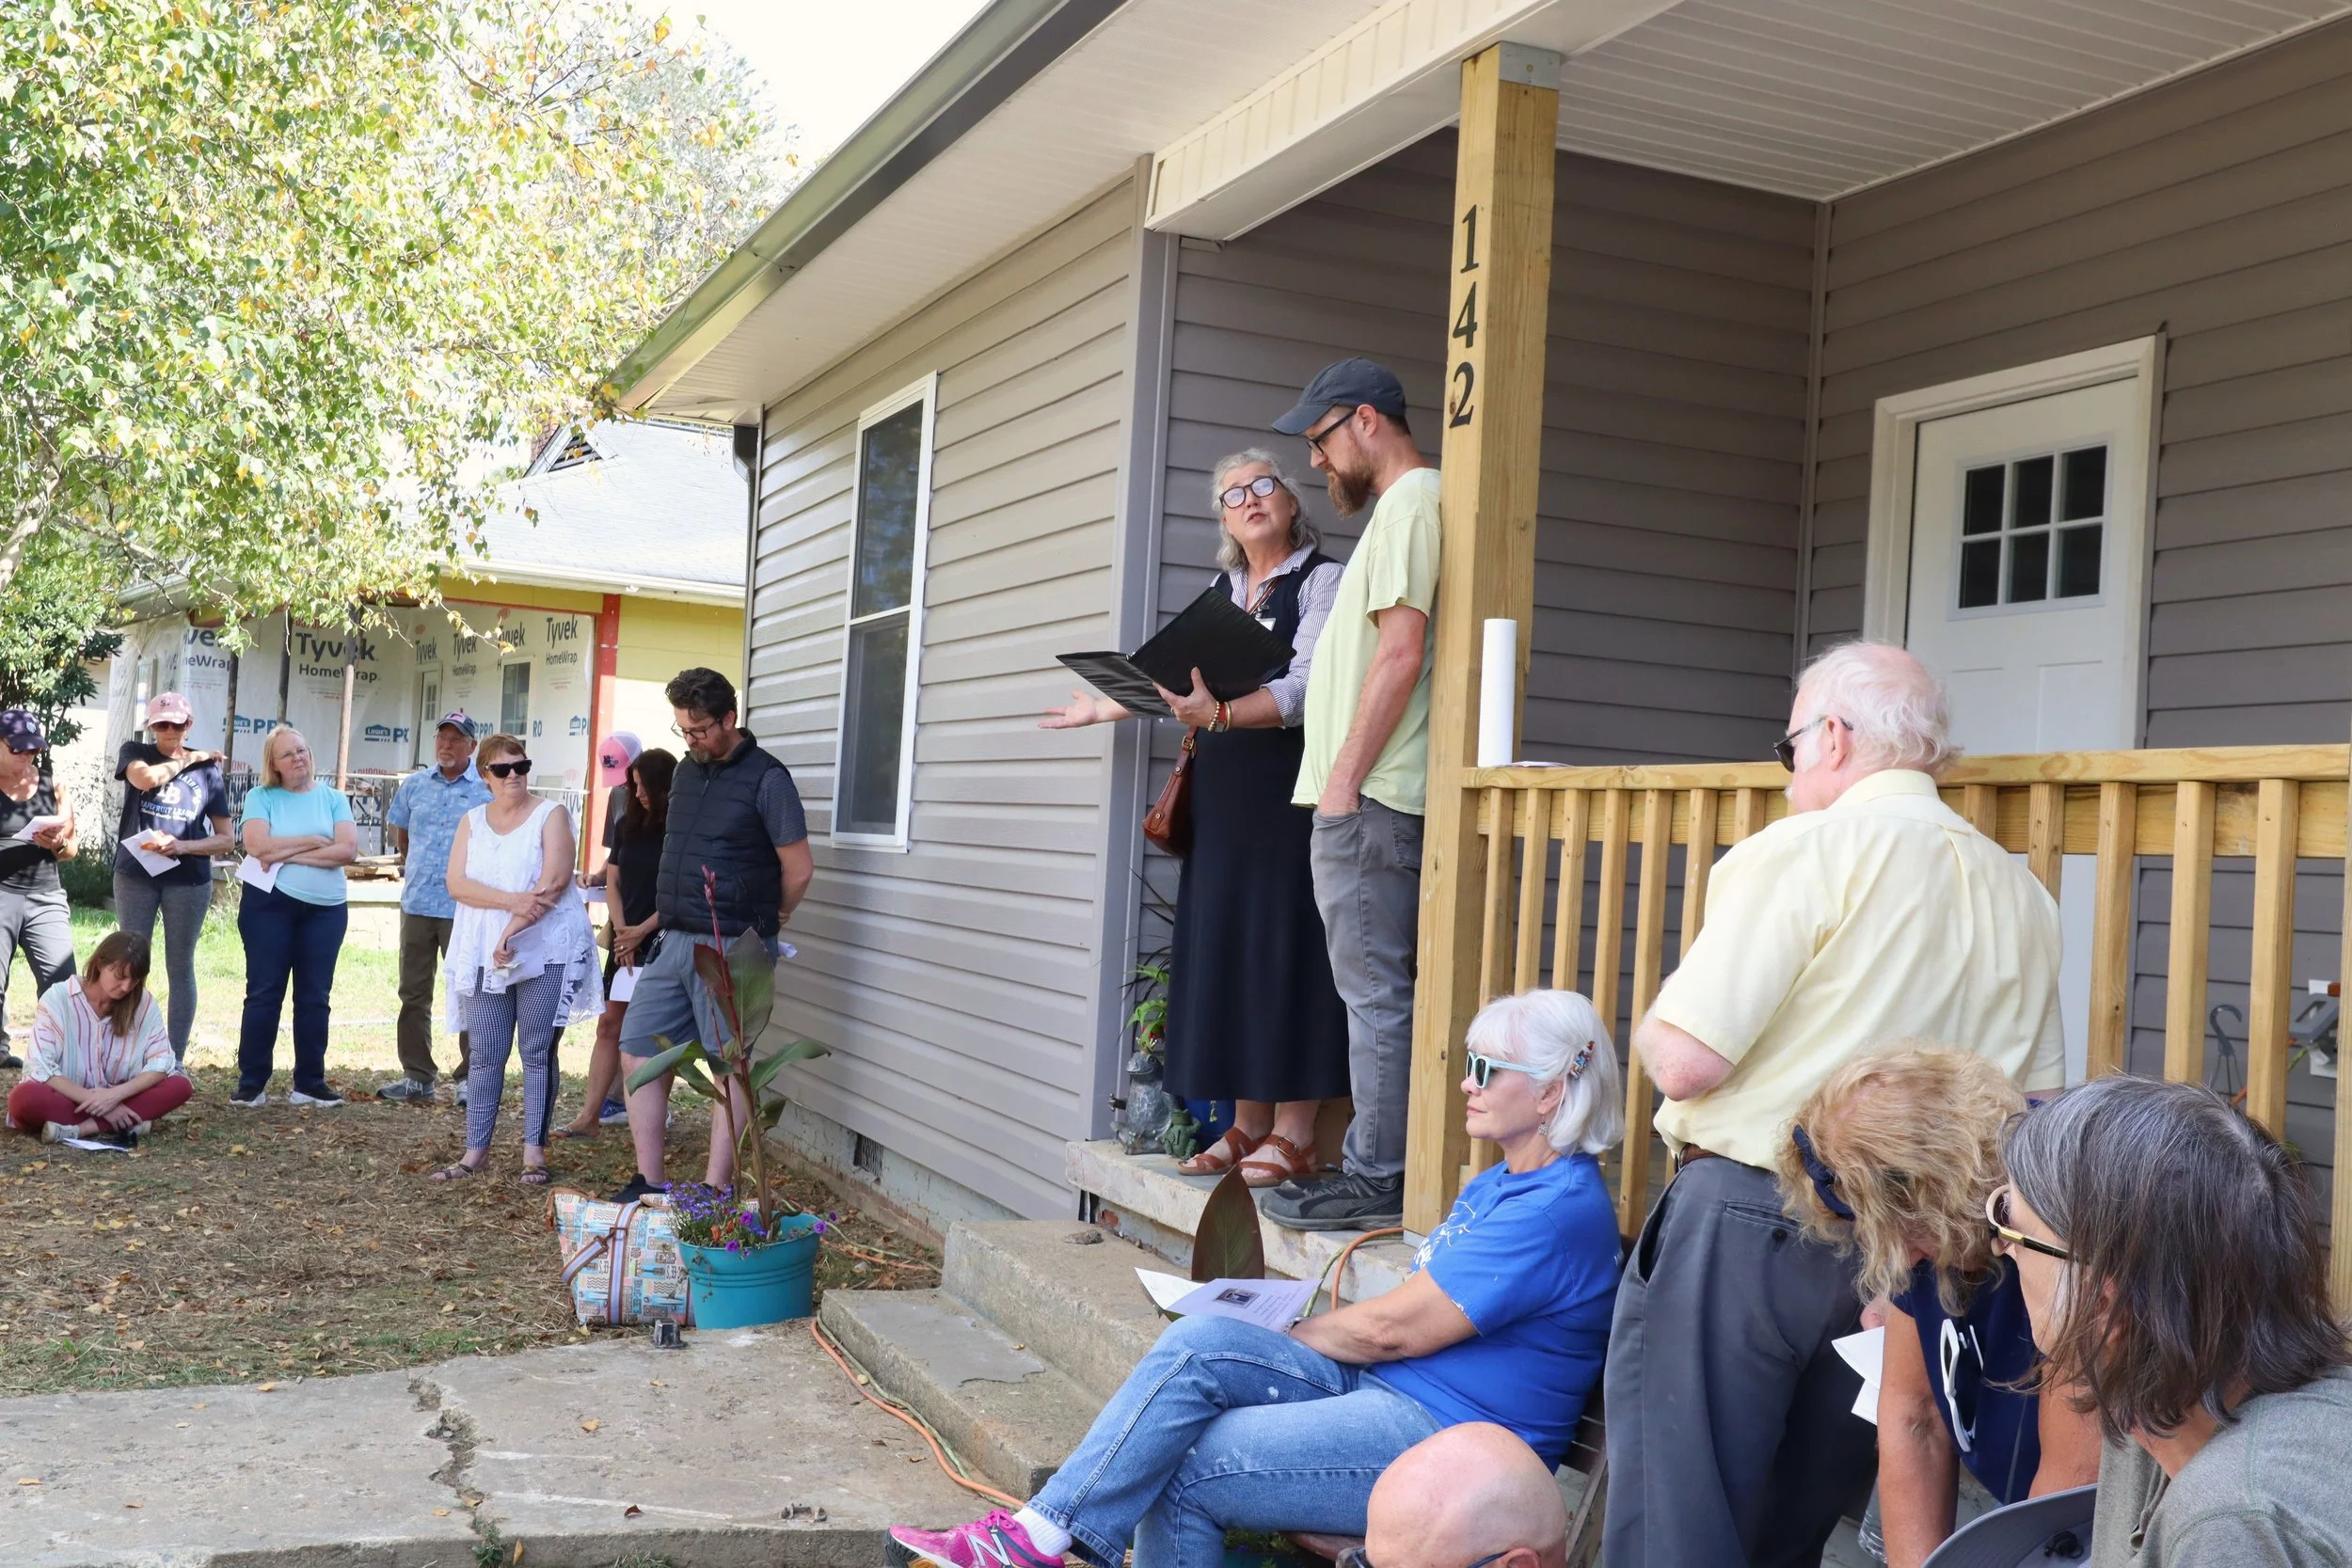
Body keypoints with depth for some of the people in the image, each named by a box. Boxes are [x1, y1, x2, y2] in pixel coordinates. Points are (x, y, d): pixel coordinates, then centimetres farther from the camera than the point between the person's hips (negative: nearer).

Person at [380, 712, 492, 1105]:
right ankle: (416, 1076, 18)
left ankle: (469, 1079, 8)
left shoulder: (488, 788, -4)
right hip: (417, 903, 4)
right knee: (413, 994, 9)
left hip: (465, 907, -4)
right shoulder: (414, 785, 9)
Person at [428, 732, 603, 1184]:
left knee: (537, 1053, 0)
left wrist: (513, 930, -19)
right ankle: (476, 1150, 11)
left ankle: (534, 1152, 4)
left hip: (545, 953, -4)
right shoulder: (472, 821, 12)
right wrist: (512, 901, -17)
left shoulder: (551, 815, 0)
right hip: (483, 955, 4)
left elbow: (554, 881, -12)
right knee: (486, 1055, 6)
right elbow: (457, 884, -1)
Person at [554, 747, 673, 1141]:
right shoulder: (627, 825, 9)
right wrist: (622, 932, -2)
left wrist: (642, 930, -12)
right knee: (609, 1024, 4)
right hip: (626, 940, 5)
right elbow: (613, 881, 10)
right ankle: (590, 1115, 6)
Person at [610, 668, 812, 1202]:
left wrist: (764, 922, 6)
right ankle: (649, 1183, 15)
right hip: (673, 940, 8)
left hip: (730, 948, -8)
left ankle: (715, 1193, 2)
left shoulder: (766, 778, -10)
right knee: (640, 1052, 7)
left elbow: (799, 868, -7)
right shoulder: (686, 772, 13)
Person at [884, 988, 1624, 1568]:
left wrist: (1290, 1336, 1)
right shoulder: (1497, 1184, 17)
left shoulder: (1561, 1207, -17)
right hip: (1383, 1389, 9)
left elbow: (1393, 1328, -16)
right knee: (1197, 1343, -13)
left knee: (1179, 1469, -14)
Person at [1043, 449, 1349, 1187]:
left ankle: (1295, 1133, -3)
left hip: (1290, 793, -6)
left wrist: (1221, 713, -30)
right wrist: (1108, 707, 30)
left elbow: (1305, 689, -16)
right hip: (1223, 798, 6)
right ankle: (1248, 1124, 11)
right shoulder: (1220, 591, 18)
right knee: (1226, 953, 4)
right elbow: (1183, 683, 26)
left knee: (1285, 952, -8)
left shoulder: (1322, 580, -2)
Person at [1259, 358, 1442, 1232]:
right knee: (1376, 992, 13)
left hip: (1371, 799, -10)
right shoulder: (1401, 505, 21)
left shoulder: (1411, 501, -10)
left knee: (1375, 993, -6)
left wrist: (1343, 781, -18)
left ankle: (1377, 1184, -1)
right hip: (1370, 798, 10)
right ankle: (1370, 1163, 19)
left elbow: (1401, 653, -19)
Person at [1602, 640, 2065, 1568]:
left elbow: (1683, 1062, -16)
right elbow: (2036, 1098, 12)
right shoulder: (2019, 894, 9)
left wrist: (1655, 1031, 4)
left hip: (1745, 1226, -7)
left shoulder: (1803, 852, -11)